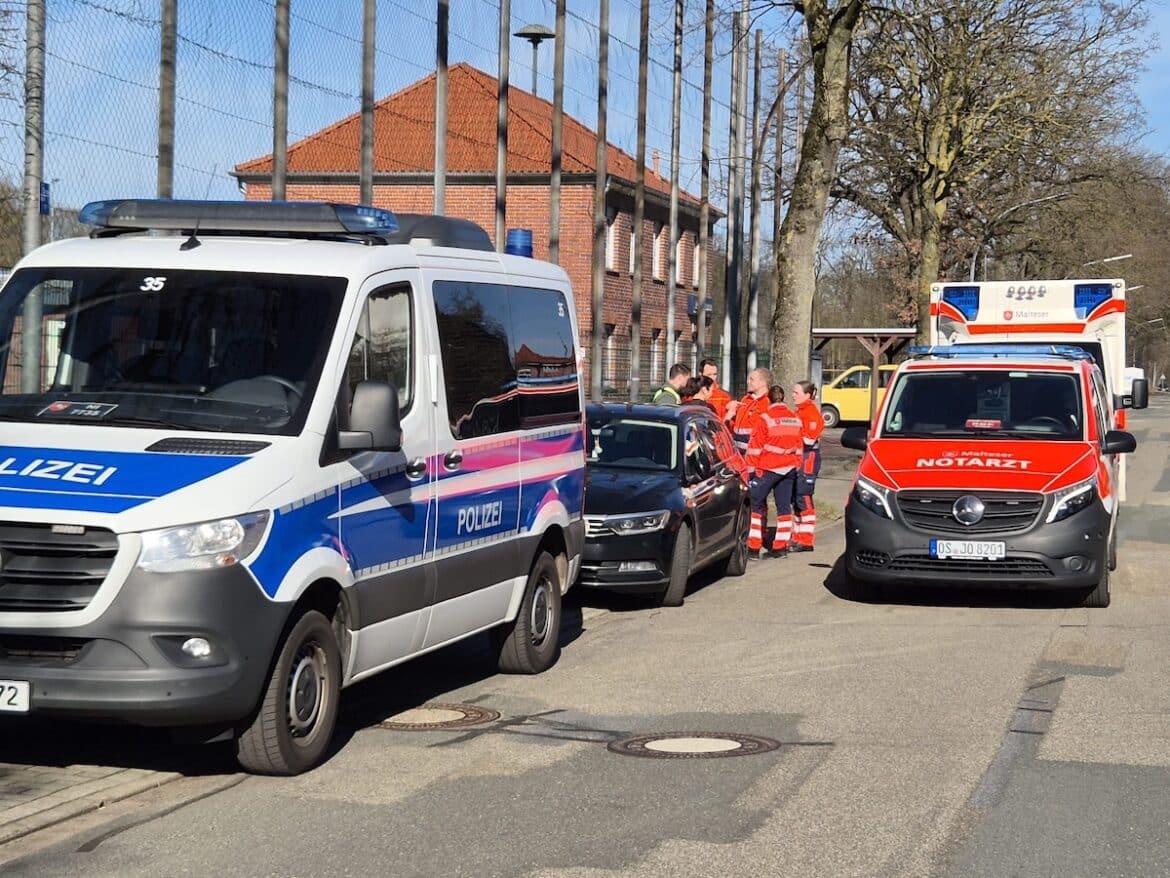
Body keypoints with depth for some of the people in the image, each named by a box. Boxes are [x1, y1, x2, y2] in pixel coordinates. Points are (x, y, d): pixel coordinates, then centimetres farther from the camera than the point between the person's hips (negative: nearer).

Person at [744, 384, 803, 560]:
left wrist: (750, 468, -1)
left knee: (756, 504, 1)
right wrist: (795, 467, 21)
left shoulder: (765, 419, -10)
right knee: (784, 506, 9)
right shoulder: (795, 419, 7)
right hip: (789, 469, 5)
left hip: (767, 468, -5)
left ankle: (754, 547, -4)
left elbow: (755, 447, -9)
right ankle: (781, 547, 10)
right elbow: (799, 446, 13)